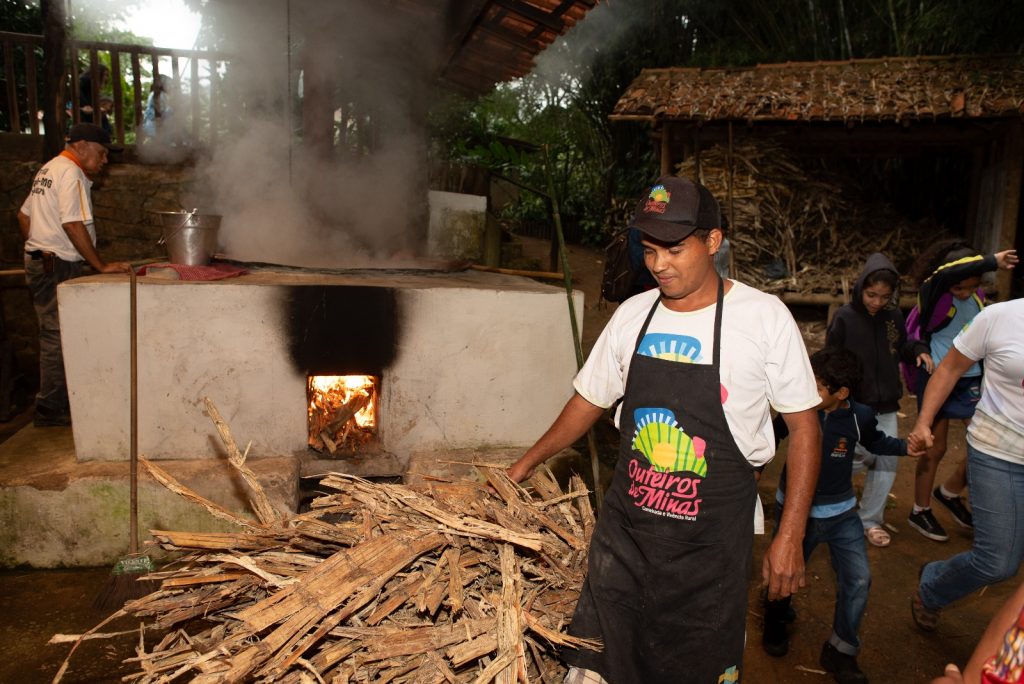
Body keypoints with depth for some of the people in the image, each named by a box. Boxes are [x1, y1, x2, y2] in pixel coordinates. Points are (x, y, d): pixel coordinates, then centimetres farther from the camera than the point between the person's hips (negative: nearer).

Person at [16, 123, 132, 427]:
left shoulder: (48, 169, 18)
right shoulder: (71, 173, -13)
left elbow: (24, 215, 22)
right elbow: (73, 225, -21)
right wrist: (102, 265, -18)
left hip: (38, 262, 10)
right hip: (57, 265, -10)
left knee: (54, 336, 14)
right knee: (56, 337, -5)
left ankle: (52, 406, 21)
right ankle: (51, 411, 0)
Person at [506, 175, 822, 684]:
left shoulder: (763, 317, -10)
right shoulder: (632, 315, 1)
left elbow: (803, 426, -4)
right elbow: (590, 401, 12)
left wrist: (790, 537, -8)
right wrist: (524, 465, 13)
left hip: (711, 542, -3)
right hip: (624, 527, 3)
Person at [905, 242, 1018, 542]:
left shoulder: (978, 298, 4)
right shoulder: (933, 294, -15)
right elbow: (945, 276, -40)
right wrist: (993, 261, -39)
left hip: (970, 379, 6)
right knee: (935, 448, 4)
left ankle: (950, 493, 25)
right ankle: (920, 511, 23)